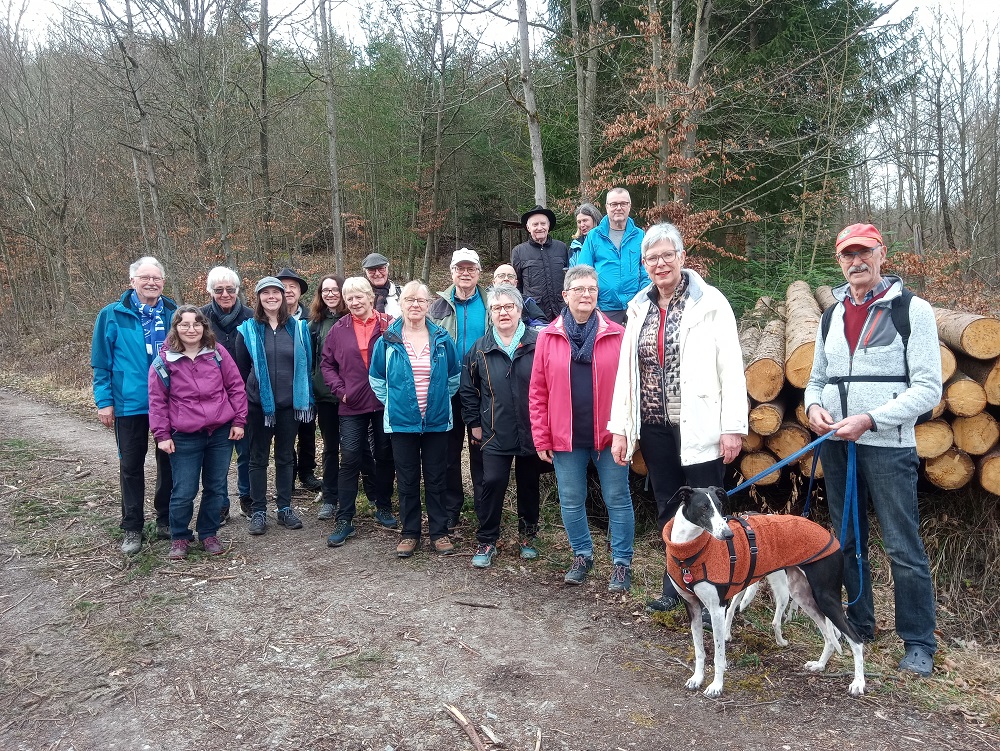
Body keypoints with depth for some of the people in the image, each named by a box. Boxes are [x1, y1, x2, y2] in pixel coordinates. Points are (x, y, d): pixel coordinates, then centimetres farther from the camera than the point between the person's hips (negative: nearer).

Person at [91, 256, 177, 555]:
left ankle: (166, 521, 25)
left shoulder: (174, 314, 1)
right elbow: (101, 362, -2)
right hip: (129, 404, -1)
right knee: (131, 466, 8)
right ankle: (132, 528, 20)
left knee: (169, 462, 11)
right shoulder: (112, 315, -4)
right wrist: (104, 401, -6)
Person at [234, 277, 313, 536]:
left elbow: (306, 365, 6)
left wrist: (307, 400, 4)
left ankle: (285, 508, 23)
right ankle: (258, 512, 17)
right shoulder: (247, 329, -1)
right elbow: (241, 369, 3)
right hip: (258, 404, -1)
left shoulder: (298, 327, 3)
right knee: (259, 458, 8)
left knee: (285, 457, 11)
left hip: (289, 403, 1)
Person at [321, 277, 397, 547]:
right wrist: (340, 390, -2)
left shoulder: (388, 325, -3)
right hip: (352, 405, 1)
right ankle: (344, 519, 7)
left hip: (385, 402, 0)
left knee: (385, 456, 12)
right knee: (350, 459, 0)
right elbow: (327, 363, 9)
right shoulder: (339, 329, 3)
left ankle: (383, 507, 30)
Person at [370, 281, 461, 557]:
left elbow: (455, 376, 11)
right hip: (401, 421, 0)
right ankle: (409, 533, 21)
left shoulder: (442, 339, -1)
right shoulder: (388, 340, -2)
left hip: (437, 420, 0)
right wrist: (392, 402, 5)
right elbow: (376, 378, 9)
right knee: (407, 480, 9)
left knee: (436, 479, 8)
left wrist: (441, 399, 8)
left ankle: (439, 532, 19)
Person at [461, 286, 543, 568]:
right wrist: (474, 422, 7)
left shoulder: (538, 343, -6)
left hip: (532, 431, 0)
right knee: (493, 482, -4)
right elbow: (468, 388, 10)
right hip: (495, 433, 1)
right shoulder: (480, 349, 3)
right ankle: (486, 541, 11)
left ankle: (527, 536, 32)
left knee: (529, 484, 13)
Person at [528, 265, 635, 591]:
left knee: (617, 499, 8)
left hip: (609, 435, -1)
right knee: (571, 502, 12)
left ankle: (622, 563, 23)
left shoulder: (617, 335, -3)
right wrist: (541, 438, -1)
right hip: (566, 438, 2)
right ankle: (582, 555, 32)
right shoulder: (548, 337, 1)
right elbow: (538, 393, 2)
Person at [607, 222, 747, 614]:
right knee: (668, 511, 15)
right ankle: (675, 587, 29)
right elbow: (626, 371, 10)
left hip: (698, 427, -5)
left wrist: (733, 426, -14)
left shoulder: (709, 302, -5)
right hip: (654, 427, 5)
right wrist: (619, 428, 6)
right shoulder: (639, 307, 10)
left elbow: (731, 368, -9)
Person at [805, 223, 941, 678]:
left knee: (902, 547, -1)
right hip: (836, 444, 6)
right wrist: (813, 406, -3)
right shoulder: (833, 315, 12)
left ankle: (919, 644, 14)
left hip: (888, 445, -5)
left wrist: (868, 419, -18)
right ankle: (860, 625, 30)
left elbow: (928, 389, -9)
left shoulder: (912, 310, -4)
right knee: (847, 541, 14)